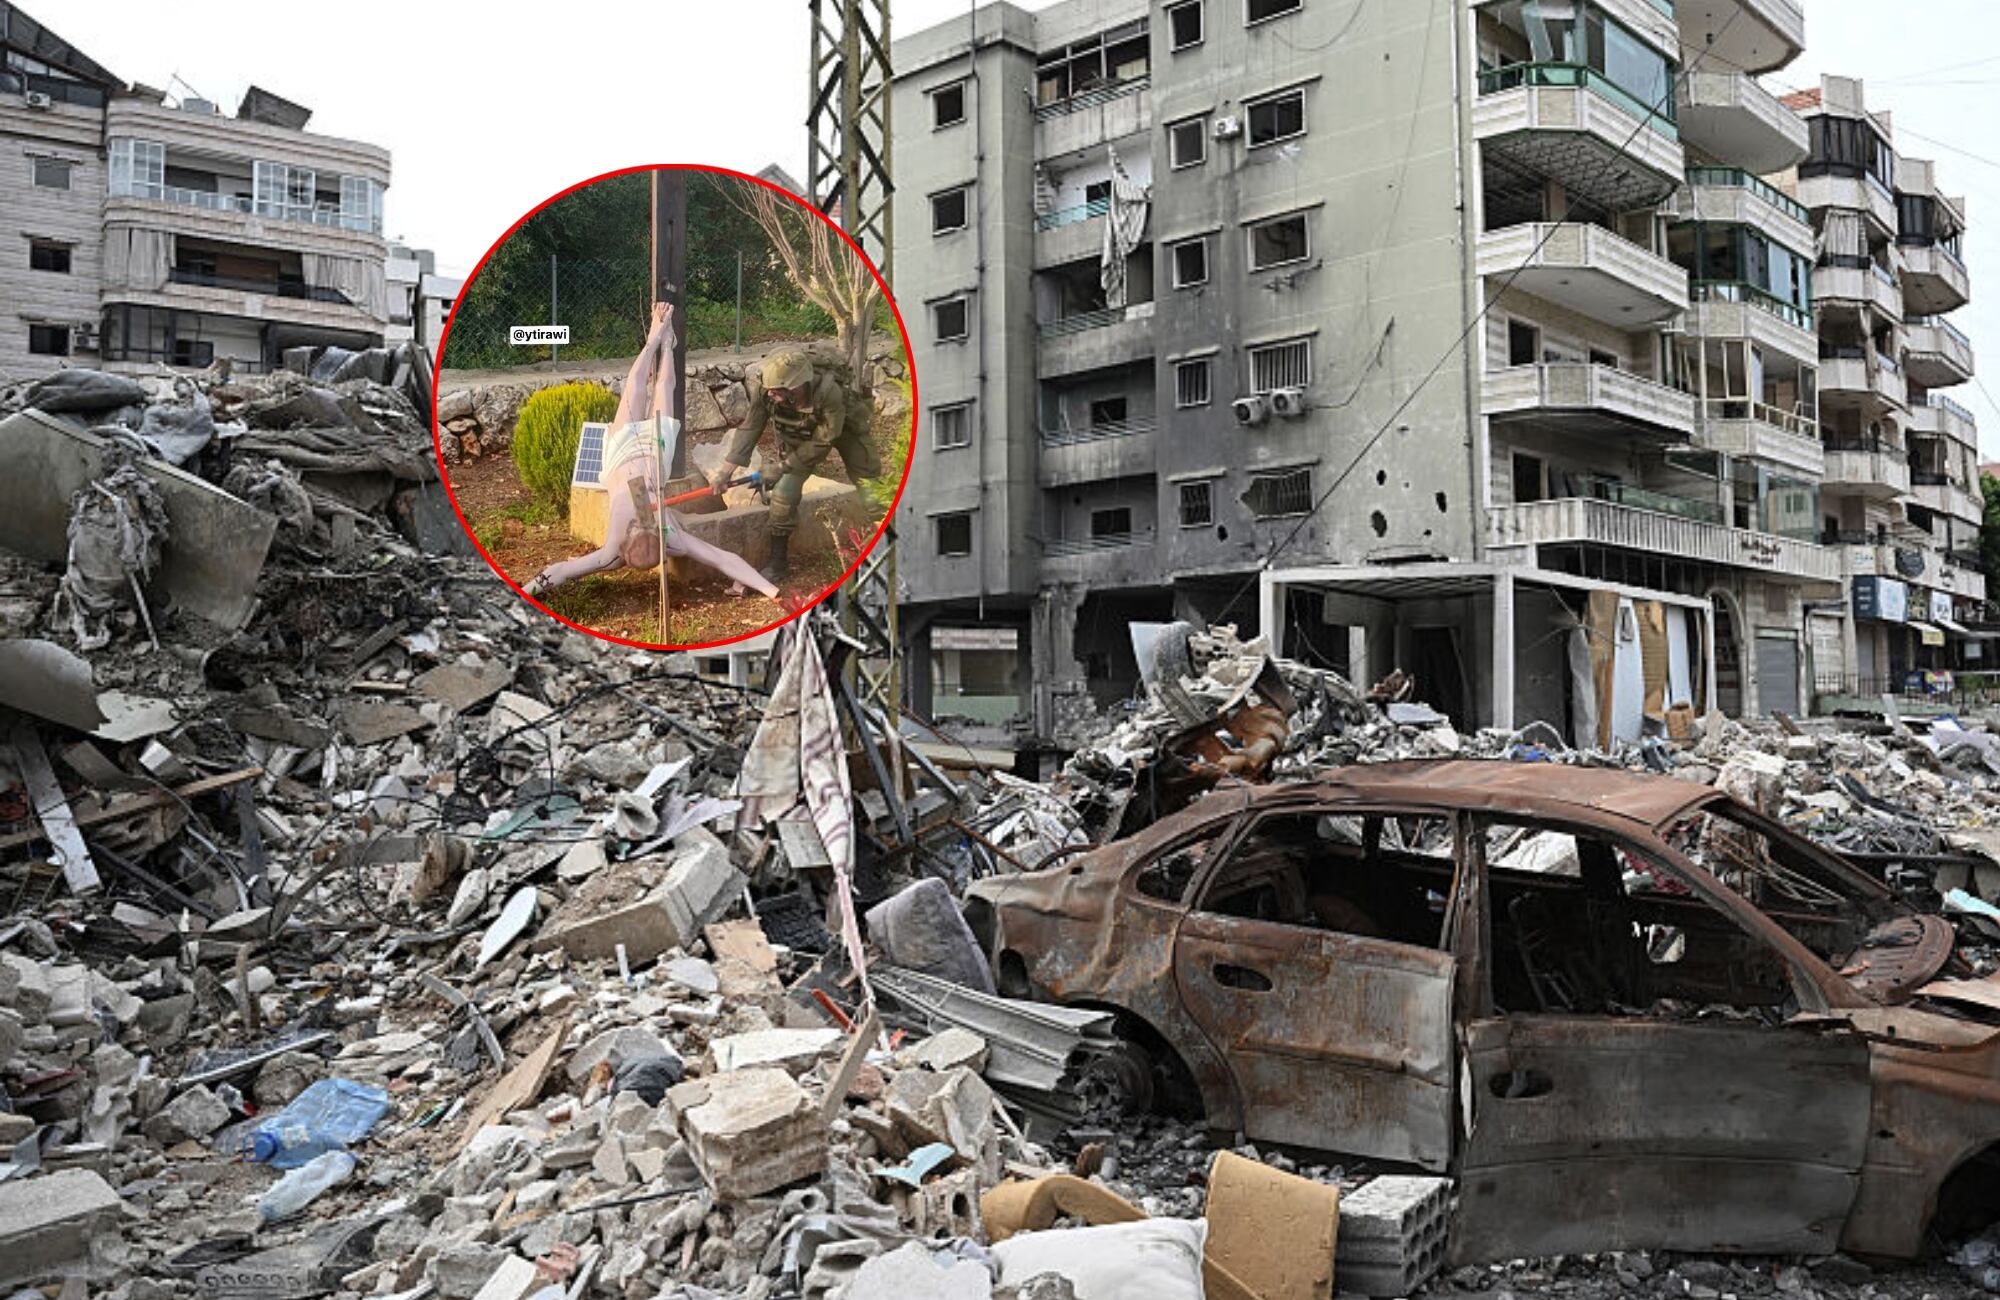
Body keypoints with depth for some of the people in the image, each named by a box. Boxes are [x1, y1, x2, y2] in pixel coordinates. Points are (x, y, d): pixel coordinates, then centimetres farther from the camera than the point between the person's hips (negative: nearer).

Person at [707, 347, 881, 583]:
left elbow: (823, 442, -31)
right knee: (784, 491, -10)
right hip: (799, 433, 2)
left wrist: (781, 468, -26)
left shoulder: (829, 392, -44)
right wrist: (727, 468, -26)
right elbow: (750, 427, -20)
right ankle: (778, 561, 3)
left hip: (845, 426, -2)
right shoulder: (765, 389, -33)